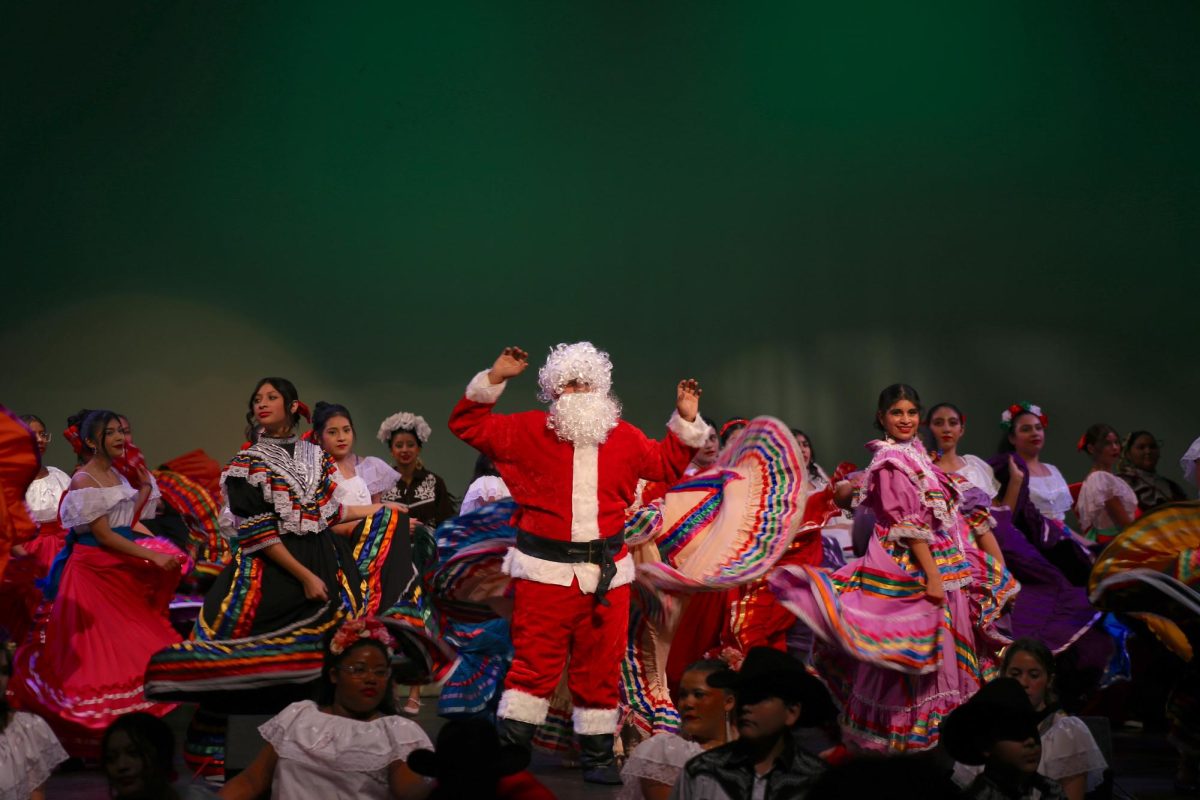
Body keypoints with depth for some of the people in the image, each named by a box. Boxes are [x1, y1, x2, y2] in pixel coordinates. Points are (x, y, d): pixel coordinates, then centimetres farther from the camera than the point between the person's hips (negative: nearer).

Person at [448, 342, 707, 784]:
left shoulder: (624, 438, 13)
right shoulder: (530, 431, 4)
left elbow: (666, 465, 26)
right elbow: (468, 424, 4)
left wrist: (686, 423, 16)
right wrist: (494, 380, -5)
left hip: (605, 573, 3)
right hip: (545, 570, -3)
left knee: (600, 668, 7)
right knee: (535, 664, -5)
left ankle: (598, 755, 17)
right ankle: (510, 748, 1)